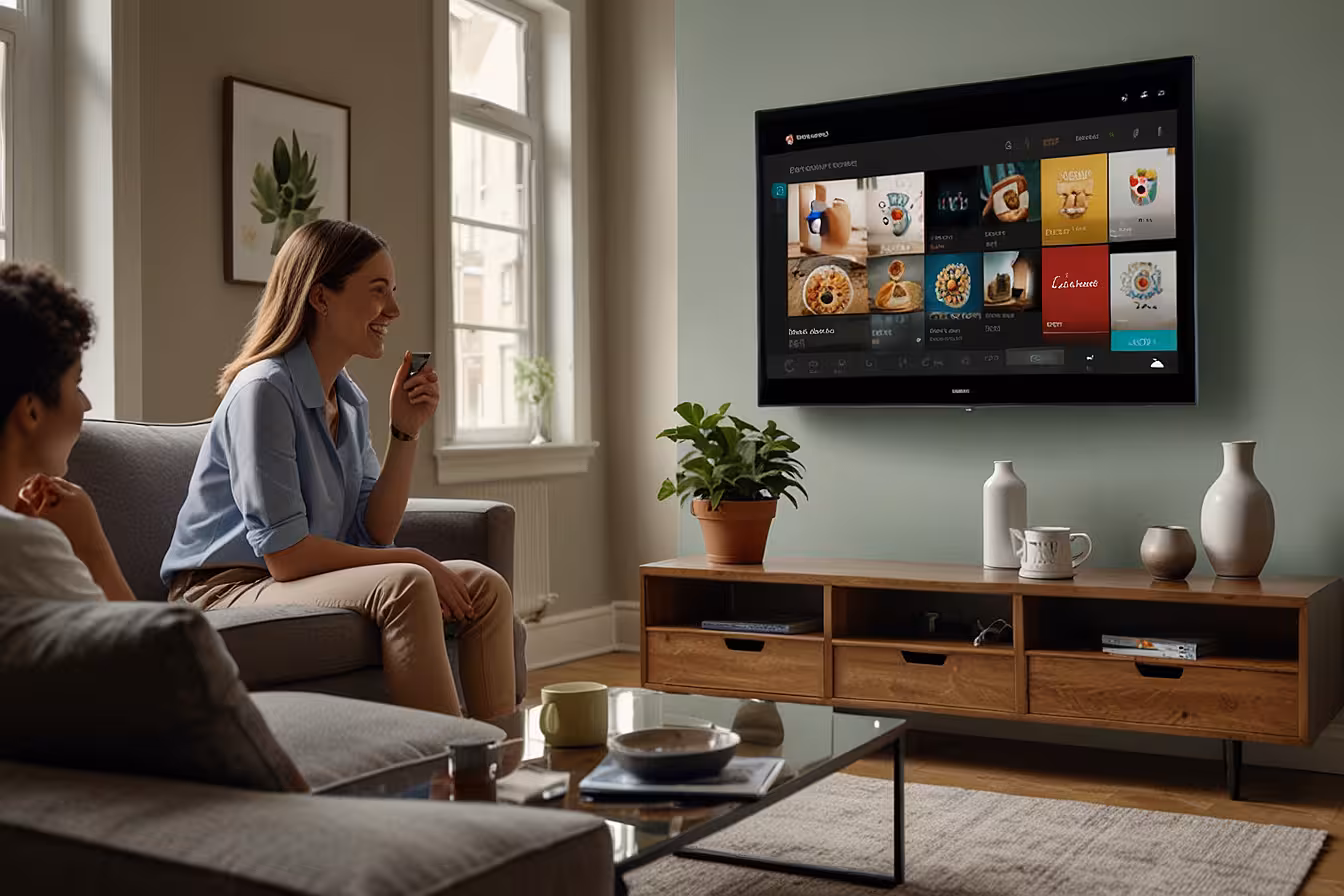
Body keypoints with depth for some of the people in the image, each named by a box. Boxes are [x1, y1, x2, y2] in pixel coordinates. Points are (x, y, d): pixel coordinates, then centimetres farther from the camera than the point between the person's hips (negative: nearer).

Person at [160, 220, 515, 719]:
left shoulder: (350, 401, 10)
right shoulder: (264, 389, -17)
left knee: (485, 587, -7)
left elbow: (375, 534, 6)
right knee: (406, 586, -31)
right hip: (226, 588, -8)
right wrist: (416, 562, -16)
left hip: (311, 582, 8)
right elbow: (285, 555, -21)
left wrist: (405, 432, -4)